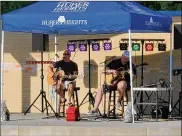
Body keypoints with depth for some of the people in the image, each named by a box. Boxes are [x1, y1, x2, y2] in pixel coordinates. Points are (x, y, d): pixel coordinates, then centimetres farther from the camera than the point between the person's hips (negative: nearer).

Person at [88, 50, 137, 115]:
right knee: (100, 90, -13)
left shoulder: (130, 65, 1)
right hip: (112, 81, 4)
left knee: (121, 85, -42)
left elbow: (134, 77, -2)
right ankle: (95, 109, -10)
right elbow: (106, 69, 10)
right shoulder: (115, 62, 9)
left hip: (124, 81, -4)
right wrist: (112, 71, -8)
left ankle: (119, 100, -14)